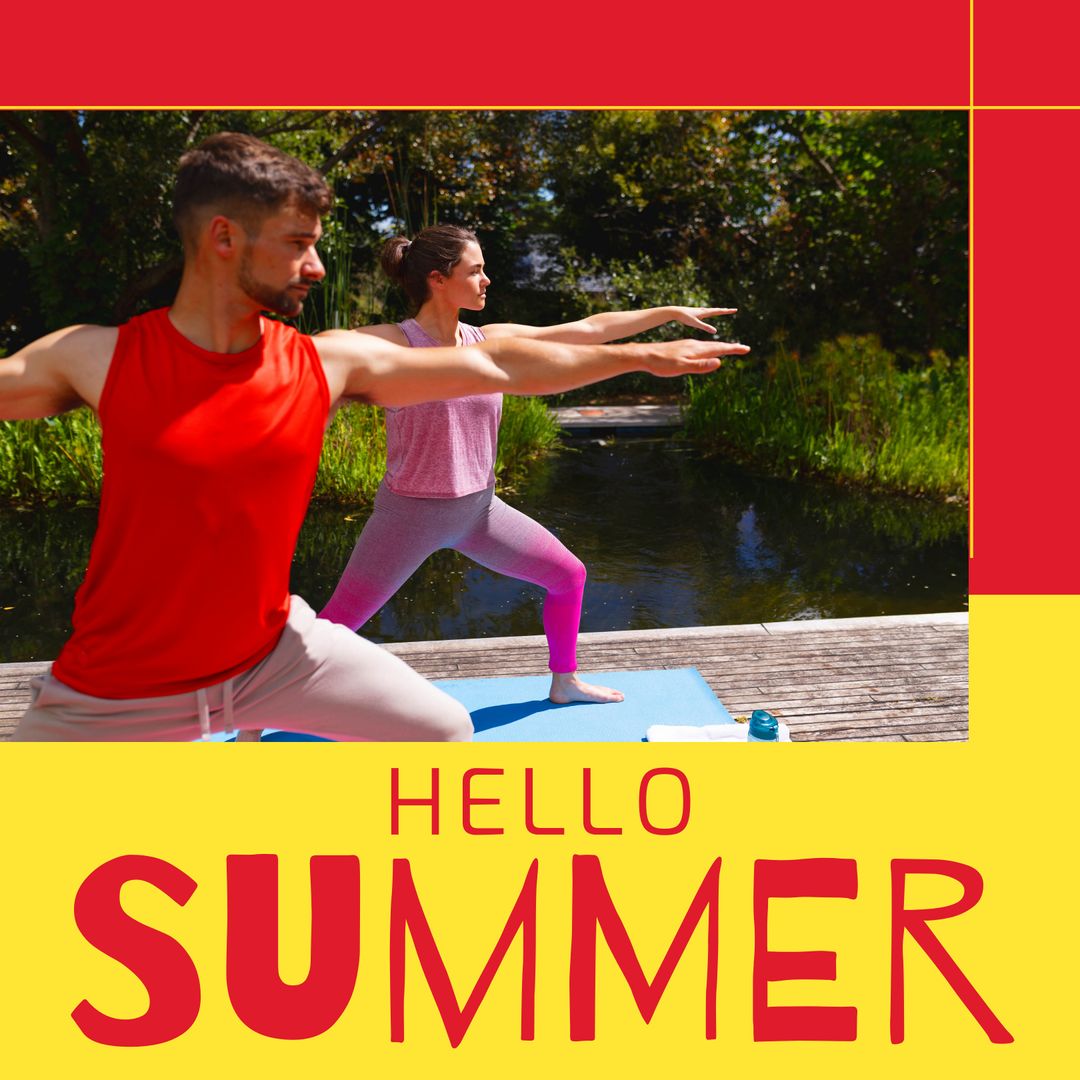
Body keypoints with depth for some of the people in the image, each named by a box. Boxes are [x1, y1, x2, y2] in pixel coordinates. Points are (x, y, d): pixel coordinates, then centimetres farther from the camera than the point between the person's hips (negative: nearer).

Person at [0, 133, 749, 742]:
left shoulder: (331, 362, -7)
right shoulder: (95, 358, -14)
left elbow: (499, 366, 0)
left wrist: (642, 357, 5)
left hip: (273, 648, 3)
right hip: (122, 688, -3)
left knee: (445, 732, 10)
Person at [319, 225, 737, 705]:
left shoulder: (490, 340, 1)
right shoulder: (392, 343, -16)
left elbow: (589, 330, 5)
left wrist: (672, 312, 8)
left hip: (478, 508, 6)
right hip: (410, 512, -6)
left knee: (568, 574, 13)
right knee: (333, 626, -5)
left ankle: (564, 681, 34)